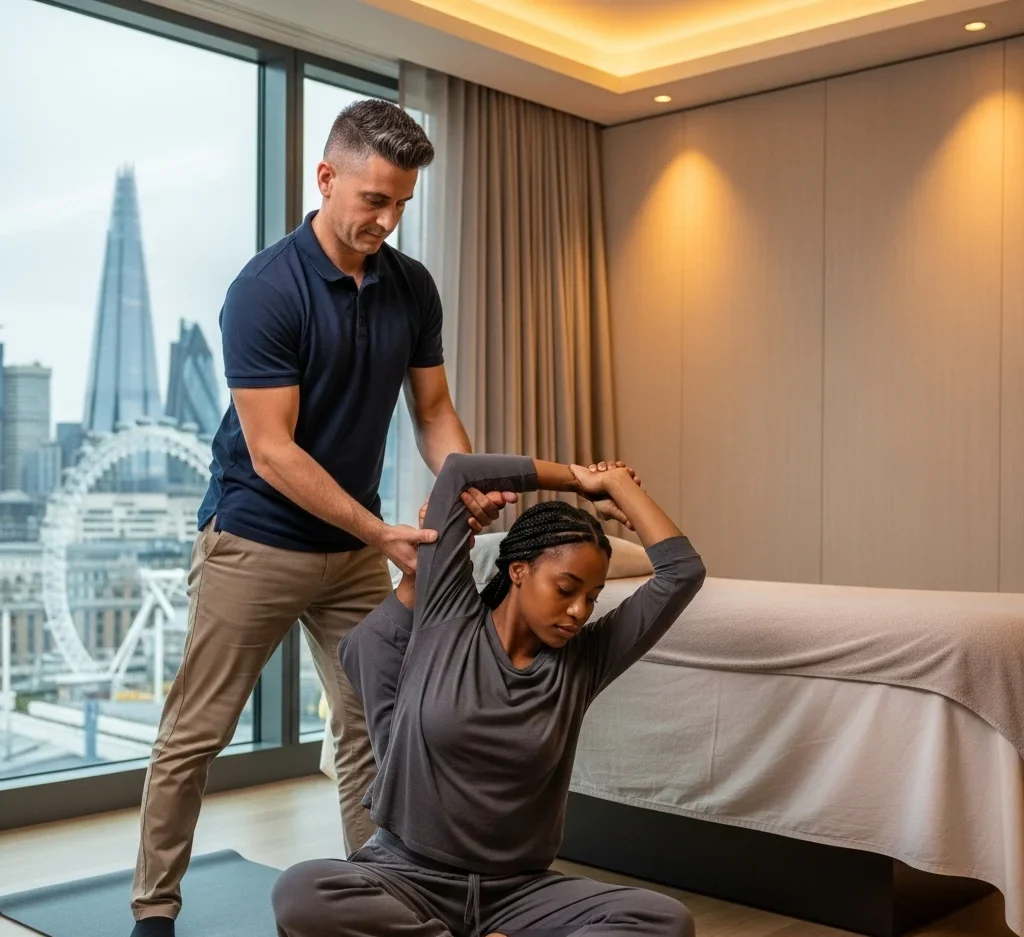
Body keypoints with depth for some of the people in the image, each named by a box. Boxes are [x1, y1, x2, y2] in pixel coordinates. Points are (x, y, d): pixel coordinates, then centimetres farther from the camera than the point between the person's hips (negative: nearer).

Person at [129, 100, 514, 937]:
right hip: (255, 544, -5)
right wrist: (382, 533, -24)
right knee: (195, 735, 4)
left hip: (355, 549, 6)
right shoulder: (265, 290, -19)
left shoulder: (413, 288, 0)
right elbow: (272, 451, -21)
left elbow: (433, 409, 4)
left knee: (372, 728, 7)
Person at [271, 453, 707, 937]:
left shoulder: (584, 660, 4)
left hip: (519, 890, 2)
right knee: (301, 894, -34)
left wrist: (615, 484, 6)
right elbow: (458, 472, -5)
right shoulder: (445, 620, -1)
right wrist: (576, 478, 3)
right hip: (407, 876, -2)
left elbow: (683, 571, -1)